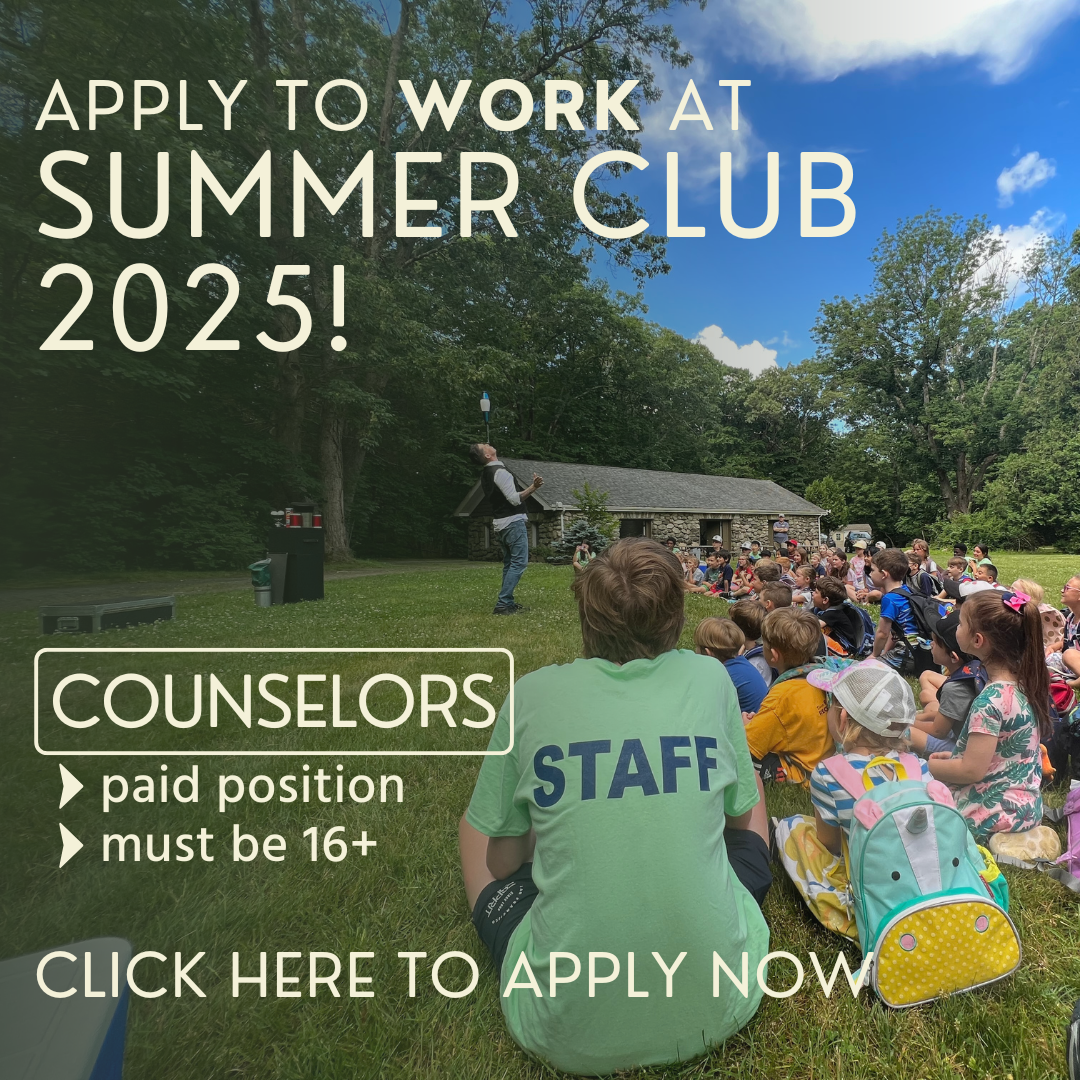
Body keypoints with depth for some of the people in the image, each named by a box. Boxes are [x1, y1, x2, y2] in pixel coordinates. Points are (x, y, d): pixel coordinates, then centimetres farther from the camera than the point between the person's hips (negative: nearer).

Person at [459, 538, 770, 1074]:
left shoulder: (532, 693, -10)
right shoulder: (709, 677, -7)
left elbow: (496, 855, 1)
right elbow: (742, 811, 9)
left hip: (568, 1032, -1)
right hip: (715, 1010, 2)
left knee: (476, 833, 23)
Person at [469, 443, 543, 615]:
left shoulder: (486, 474, 12)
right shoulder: (500, 471, -17)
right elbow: (515, 499, -22)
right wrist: (533, 487, -31)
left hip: (500, 523, 9)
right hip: (512, 522, -9)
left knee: (509, 563, 14)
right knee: (519, 562, -9)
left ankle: (507, 602, 15)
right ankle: (502, 604, -13)